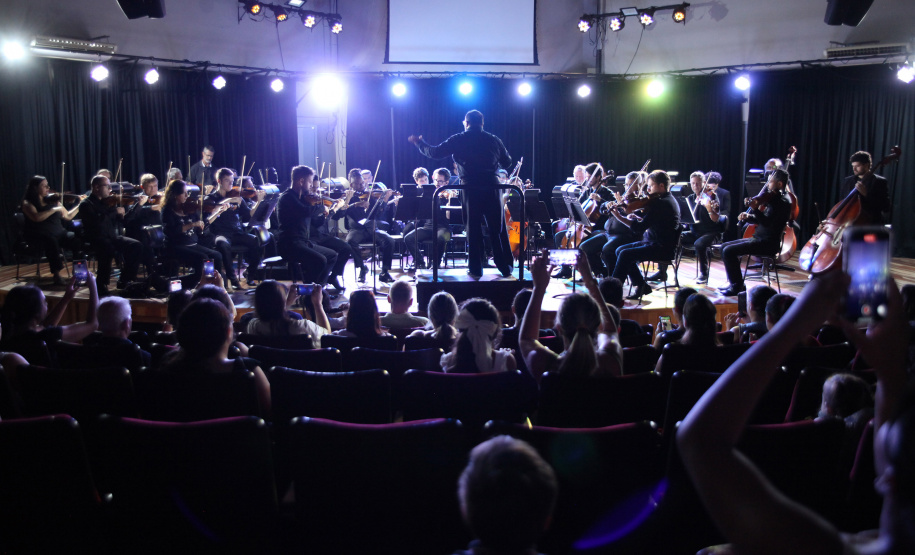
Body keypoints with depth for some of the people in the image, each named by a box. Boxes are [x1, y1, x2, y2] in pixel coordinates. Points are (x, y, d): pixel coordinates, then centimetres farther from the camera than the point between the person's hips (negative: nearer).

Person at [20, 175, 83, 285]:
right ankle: (56, 275, -38)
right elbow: (36, 217, -22)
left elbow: (68, 216, 19)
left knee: (78, 239, -24)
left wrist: (80, 205, 8)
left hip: (58, 233, 5)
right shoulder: (28, 203, -1)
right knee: (51, 241, -39)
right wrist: (54, 209, -21)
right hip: (40, 236, -5)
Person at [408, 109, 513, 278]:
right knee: (498, 229, 8)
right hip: (491, 187, 2)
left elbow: (435, 153, 1)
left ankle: (476, 269, 9)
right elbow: (507, 162, 13)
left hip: (471, 188, -1)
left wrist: (419, 143, 18)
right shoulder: (494, 140, 7)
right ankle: (506, 267, 13)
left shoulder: (458, 140, 0)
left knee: (474, 229, 6)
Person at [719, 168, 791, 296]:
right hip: (759, 238, 10)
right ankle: (733, 281, 13)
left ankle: (737, 286, -8)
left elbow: (767, 222, -26)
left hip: (768, 243, -10)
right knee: (725, 246, 10)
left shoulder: (783, 202, -15)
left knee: (728, 251, -20)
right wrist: (748, 217, 3)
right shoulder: (774, 199, 14)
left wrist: (754, 208, -33)